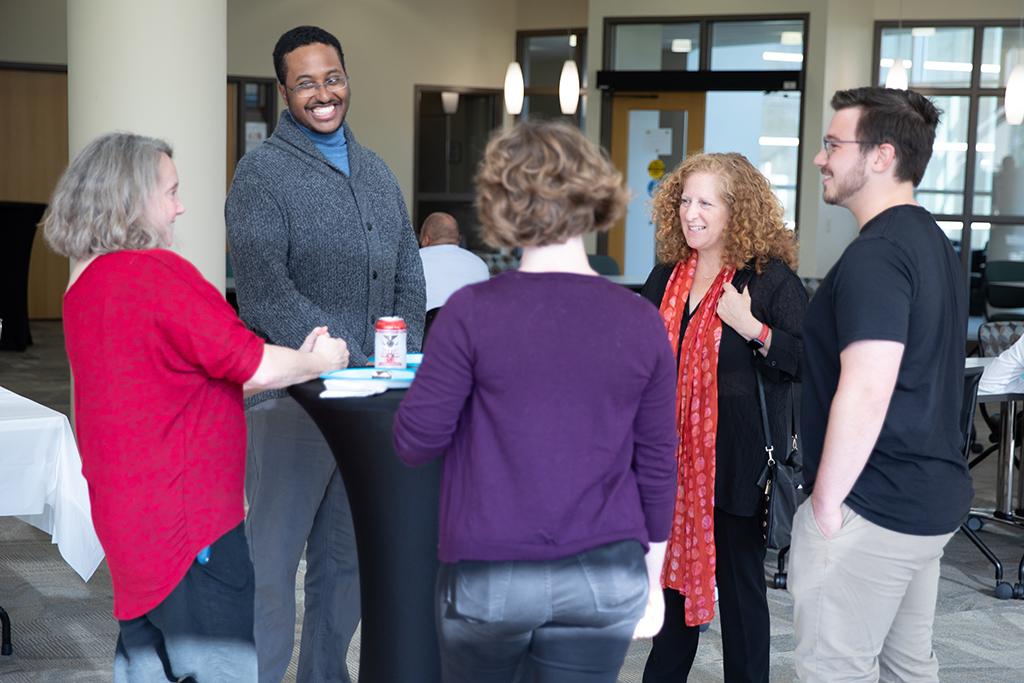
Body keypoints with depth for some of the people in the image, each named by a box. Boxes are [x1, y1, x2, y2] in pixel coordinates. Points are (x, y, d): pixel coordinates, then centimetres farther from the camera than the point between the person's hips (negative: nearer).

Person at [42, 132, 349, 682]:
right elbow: (255, 367, -16)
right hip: (185, 523, -10)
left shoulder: (84, 285, 14)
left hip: (127, 522, 10)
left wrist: (294, 361, 13)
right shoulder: (157, 271, -17)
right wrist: (316, 362, 4)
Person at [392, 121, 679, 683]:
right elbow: (656, 466, 3)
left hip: (488, 575, -1)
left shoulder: (471, 312, -12)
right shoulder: (642, 322, -3)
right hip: (605, 578, 2)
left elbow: (415, 442, -8)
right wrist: (651, 581, 14)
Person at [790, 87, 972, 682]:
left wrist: (826, 502, -18)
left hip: (872, 509, -10)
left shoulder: (877, 253, -19)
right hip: (934, 499, 10)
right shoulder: (933, 242, 13)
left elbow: (865, 393, -27)